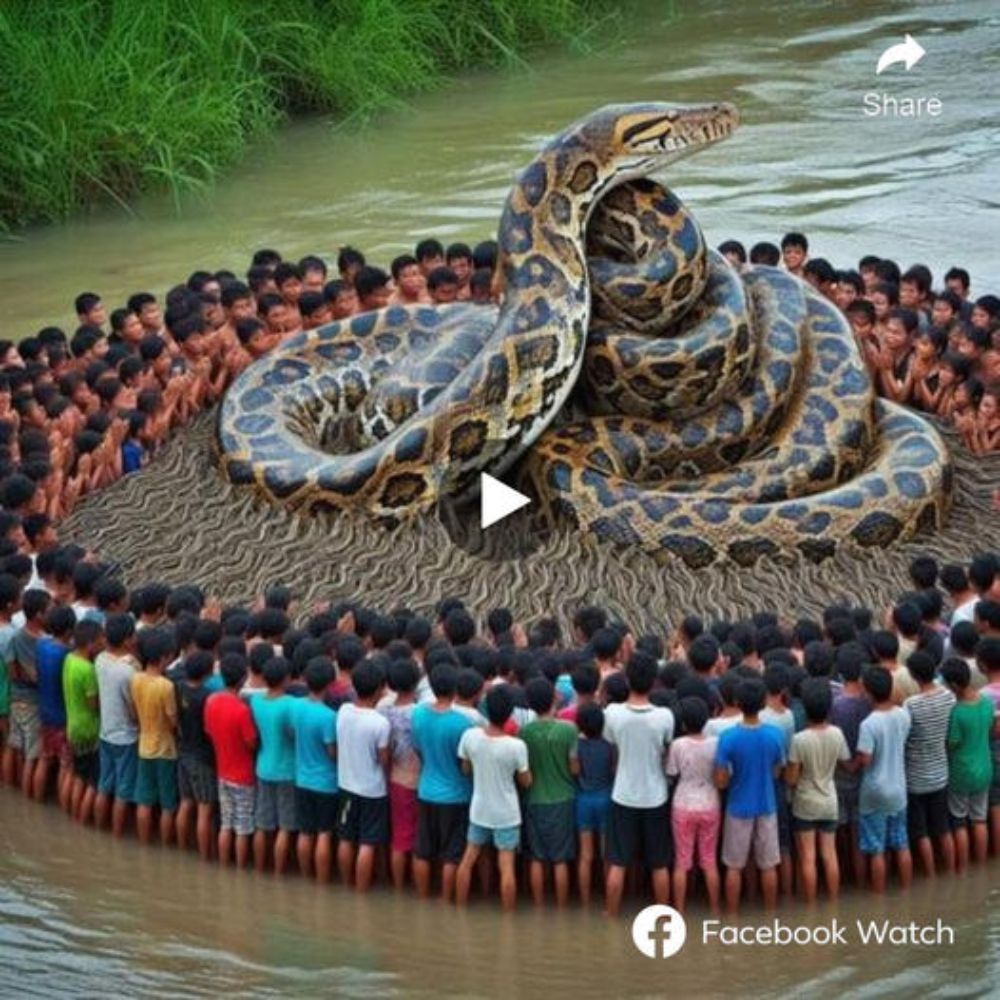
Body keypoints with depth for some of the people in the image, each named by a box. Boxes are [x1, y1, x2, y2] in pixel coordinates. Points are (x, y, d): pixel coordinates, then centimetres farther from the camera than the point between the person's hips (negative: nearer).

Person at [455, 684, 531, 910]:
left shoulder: (470, 736, -15)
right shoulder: (516, 746, -23)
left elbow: (466, 769, 1)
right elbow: (525, 782, -10)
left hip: (479, 810, 3)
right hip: (506, 814, -3)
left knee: (468, 860, 18)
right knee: (507, 867, 5)